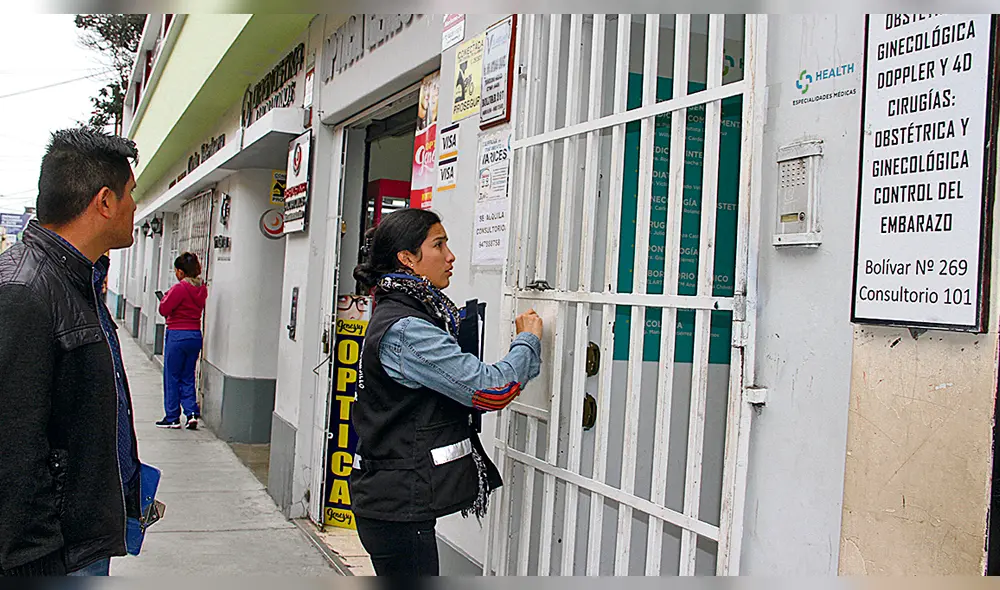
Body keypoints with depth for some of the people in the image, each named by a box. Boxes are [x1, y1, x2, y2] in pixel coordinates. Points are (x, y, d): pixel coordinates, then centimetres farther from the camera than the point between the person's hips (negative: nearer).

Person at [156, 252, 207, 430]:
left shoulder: (179, 289, -16)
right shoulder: (202, 289, 6)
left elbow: (164, 310, -13)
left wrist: (165, 297, 6)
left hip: (177, 335, -7)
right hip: (196, 335, 7)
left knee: (172, 377, 6)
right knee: (188, 377, 15)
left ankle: (172, 418, 12)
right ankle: (192, 413, 3)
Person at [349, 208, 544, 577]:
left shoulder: (401, 316, 13)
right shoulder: (404, 330, -19)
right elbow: (490, 390, -22)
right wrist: (528, 341, -5)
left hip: (398, 500, 10)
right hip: (399, 502, -10)